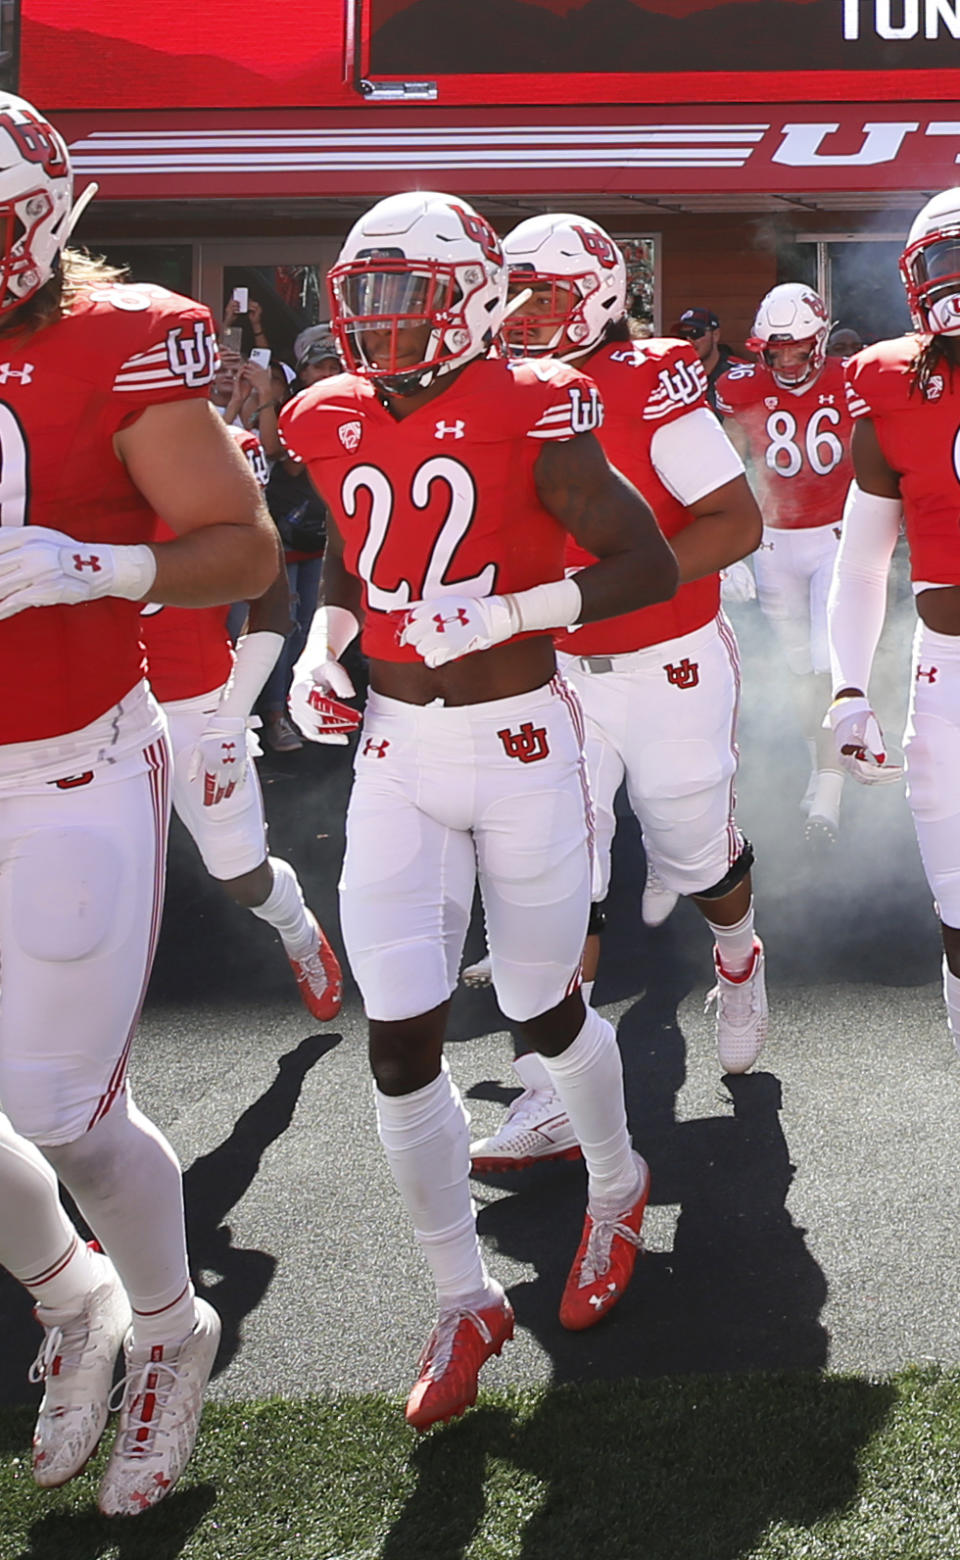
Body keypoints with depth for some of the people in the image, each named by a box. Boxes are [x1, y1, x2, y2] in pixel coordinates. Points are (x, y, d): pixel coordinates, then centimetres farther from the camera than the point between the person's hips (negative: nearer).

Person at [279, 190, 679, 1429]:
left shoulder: (530, 418, -13)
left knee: (543, 1011, 10)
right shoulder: (339, 427, 4)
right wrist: (319, 646, 3)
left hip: (520, 746, -4)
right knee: (399, 1040, -1)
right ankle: (464, 1302, 17)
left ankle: (617, 1193, 41)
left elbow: (651, 566, -11)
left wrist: (506, 612, -23)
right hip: (398, 754, 5)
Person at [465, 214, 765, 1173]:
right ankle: (554, 1102, 6)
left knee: (701, 856, 13)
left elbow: (738, 523, -19)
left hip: (672, 670, -4)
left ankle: (739, 963, 48)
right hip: (564, 675, 5)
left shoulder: (652, 384, -15)